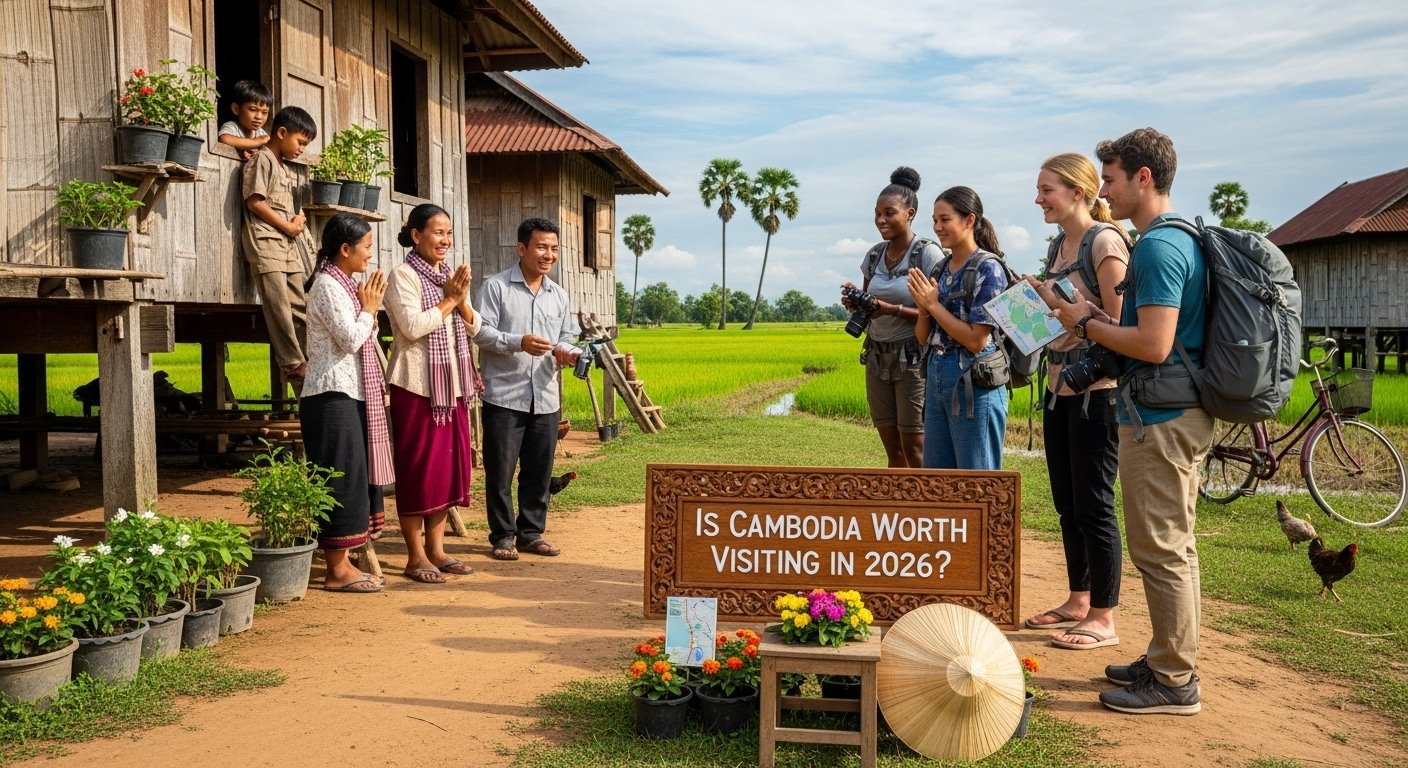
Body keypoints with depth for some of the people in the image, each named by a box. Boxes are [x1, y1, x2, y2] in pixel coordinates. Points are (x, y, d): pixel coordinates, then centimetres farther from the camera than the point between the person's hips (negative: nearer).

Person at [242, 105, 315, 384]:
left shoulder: (283, 167, 23)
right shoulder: (262, 159, -4)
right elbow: (254, 201, -13)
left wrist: (298, 219, 3)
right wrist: (288, 227, -11)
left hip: (288, 244, 9)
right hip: (266, 241, -9)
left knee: (299, 305, 8)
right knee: (279, 306, -9)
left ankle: (309, 358, 11)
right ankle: (293, 363, -9)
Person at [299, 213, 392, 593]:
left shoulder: (343, 284, 19)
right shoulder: (327, 285, -12)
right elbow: (351, 339, -20)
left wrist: (369, 308, 10)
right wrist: (369, 308, -5)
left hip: (348, 394, 10)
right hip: (333, 396, -10)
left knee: (352, 478, 11)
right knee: (342, 479, -7)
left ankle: (342, 563, 17)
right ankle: (337, 572, -1)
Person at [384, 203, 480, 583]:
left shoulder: (450, 276, 15)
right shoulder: (403, 276, -7)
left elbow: (473, 328, 11)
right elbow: (412, 326, -20)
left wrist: (462, 300, -6)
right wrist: (448, 301, -11)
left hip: (452, 385, 7)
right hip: (416, 386, -7)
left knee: (449, 464, 9)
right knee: (417, 468, -2)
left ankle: (436, 548, 19)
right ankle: (415, 556, 7)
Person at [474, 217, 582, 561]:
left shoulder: (558, 295, 15)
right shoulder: (496, 287, -3)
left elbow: (567, 336, 18)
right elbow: (481, 331, -10)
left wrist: (566, 352, -4)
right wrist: (519, 343, -23)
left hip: (545, 397, 5)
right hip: (505, 395, -5)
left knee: (539, 471, 10)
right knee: (500, 470, 1)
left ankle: (530, 533, 22)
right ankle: (503, 536, 13)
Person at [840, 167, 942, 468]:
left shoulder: (928, 254, -9)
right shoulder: (873, 255, 9)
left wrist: (893, 309, -23)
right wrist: (856, 304, -3)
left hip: (913, 359, -6)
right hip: (878, 358, 6)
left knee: (915, 450, -5)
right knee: (892, 450, 8)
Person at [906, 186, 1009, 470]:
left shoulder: (987, 269, -10)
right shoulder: (942, 269, 11)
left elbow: (976, 340, -17)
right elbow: (923, 337, 12)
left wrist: (933, 304, -13)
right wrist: (923, 307, -6)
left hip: (975, 383, -8)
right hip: (937, 377, 8)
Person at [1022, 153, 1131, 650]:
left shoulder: (1105, 241, -12)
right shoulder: (1058, 245, 14)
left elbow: (1119, 324, -16)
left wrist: (1060, 305, -20)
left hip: (1096, 390, -9)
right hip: (1059, 388, 9)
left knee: (1093, 506, -2)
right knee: (1066, 503, 14)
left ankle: (1103, 619, 8)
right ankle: (1078, 601, 27)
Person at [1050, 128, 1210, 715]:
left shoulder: (1157, 247, -18)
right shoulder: (1183, 238, 15)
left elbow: (1154, 345, -26)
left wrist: (1088, 324, -12)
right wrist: (1094, 318, 10)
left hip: (1159, 418, -11)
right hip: (1176, 413, 11)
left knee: (1159, 550, -2)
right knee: (1173, 545, 17)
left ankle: (1174, 683, 8)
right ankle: (1169, 661, 28)